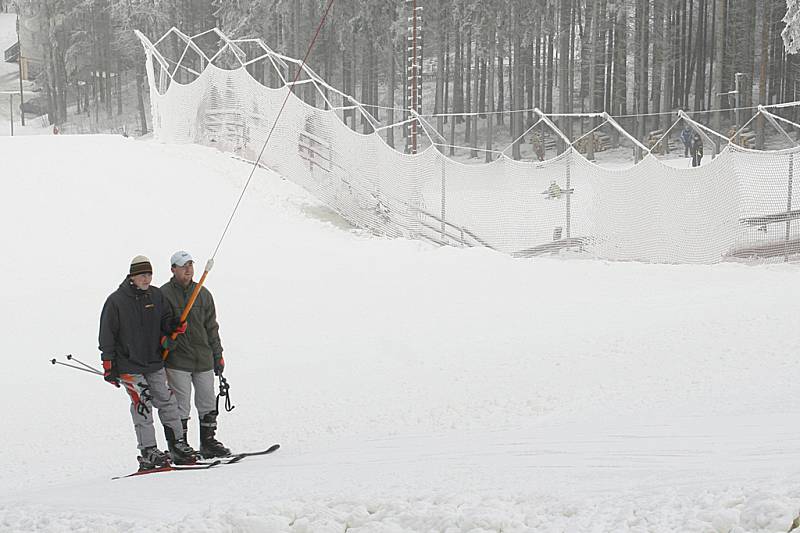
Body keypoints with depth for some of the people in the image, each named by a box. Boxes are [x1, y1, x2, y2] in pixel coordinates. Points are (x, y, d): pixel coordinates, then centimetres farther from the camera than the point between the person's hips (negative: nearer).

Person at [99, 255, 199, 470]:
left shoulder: (156, 296, 7)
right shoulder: (116, 301, -7)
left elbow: (165, 320, 16)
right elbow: (107, 335, -5)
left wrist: (174, 325, -9)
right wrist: (108, 365, -8)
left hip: (155, 363, 5)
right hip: (129, 366, -5)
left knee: (167, 403, 4)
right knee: (142, 406, -9)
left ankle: (178, 446, 11)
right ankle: (148, 453, -7)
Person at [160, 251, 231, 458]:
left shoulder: (203, 294, 10)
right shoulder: (164, 295, -3)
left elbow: (212, 327, 16)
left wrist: (218, 355, 13)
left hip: (203, 359, 5)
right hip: (177, 360, -5)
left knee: (208, 403, 8)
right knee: (181, 406, -2)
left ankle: (208, 442, 17)